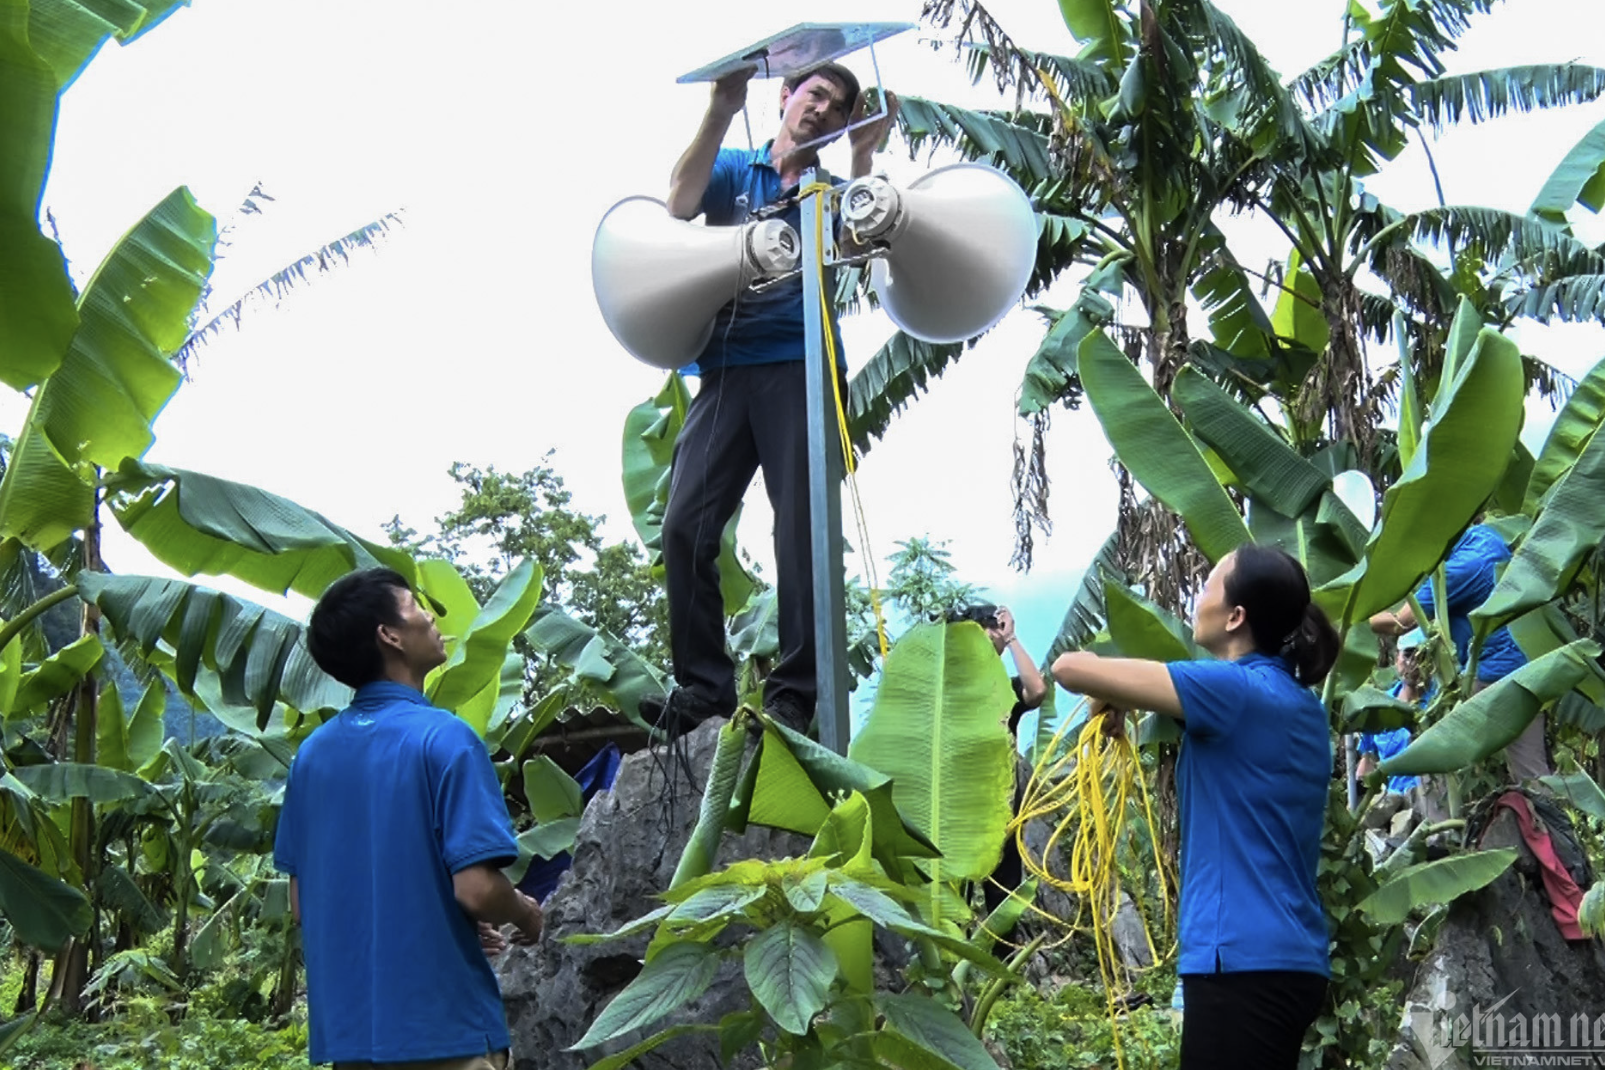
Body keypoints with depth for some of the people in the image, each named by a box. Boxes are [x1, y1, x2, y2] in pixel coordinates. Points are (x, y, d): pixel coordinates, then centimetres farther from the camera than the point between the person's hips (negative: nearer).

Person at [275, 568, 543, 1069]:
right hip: (445, 1029, -6)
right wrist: (525, 913, 2)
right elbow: (476, 889, -19)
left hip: (345, 1029, 6)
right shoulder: (444, 739, -13)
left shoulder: (312, 753, 7)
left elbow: (301, 905, 11)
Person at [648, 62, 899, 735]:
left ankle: (794, 692, -7)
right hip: (726, 370, 1)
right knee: (686, 523, -10)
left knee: (801, 533, -8)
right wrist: (721, 110, -9)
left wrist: (862, 156, -7)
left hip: (801, 369, -1)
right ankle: (703, 684, -6)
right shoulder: (732, 169, 18)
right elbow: (681, 201, -4)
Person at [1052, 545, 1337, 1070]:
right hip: (1287, 957, 9)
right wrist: (1121, 697, 18)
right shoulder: (1299, 704, 14)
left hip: (1246, 958, -9)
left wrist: (1109, 698, 8)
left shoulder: (1236, 691, -12)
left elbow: (1070, 668, -14)